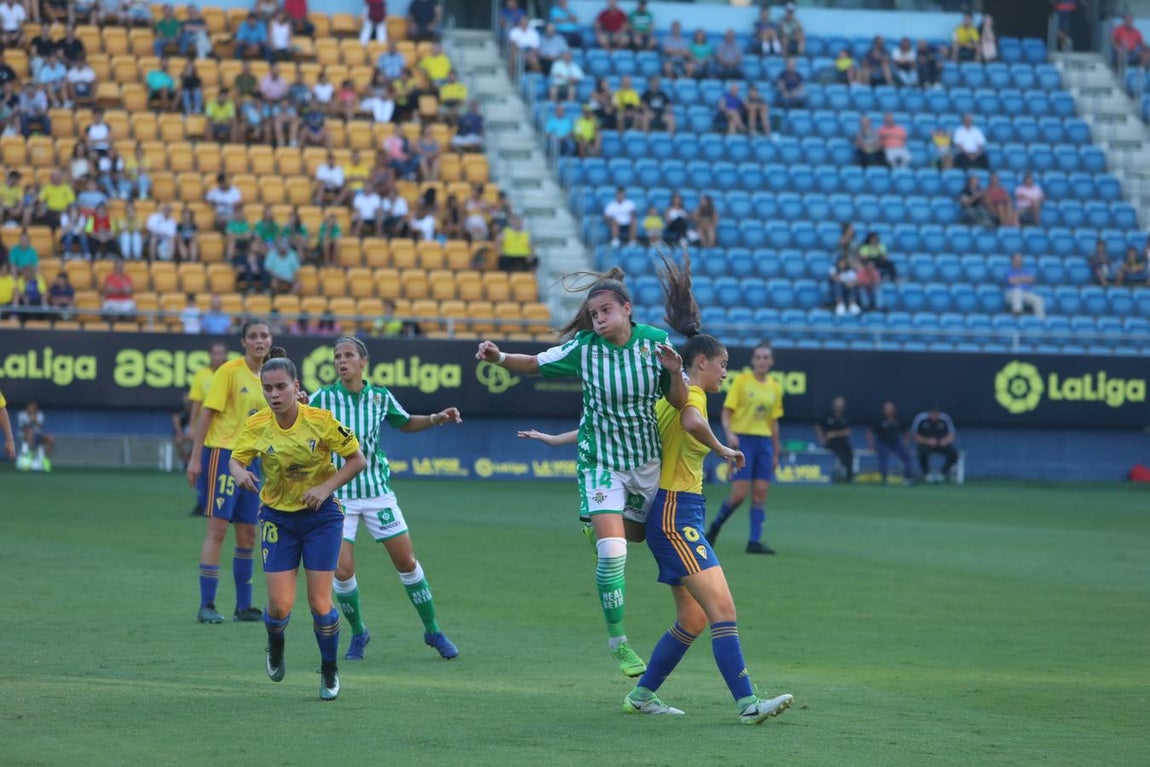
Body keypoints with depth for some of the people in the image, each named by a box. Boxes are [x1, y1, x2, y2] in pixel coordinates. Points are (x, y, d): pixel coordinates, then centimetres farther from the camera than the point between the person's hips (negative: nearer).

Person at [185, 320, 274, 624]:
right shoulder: (230, 371, -8)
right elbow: (207, 413, -10)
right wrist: (195, 458, -14)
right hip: (223, 453, -7)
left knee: (247, 535, 9)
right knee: (217, 529, -9)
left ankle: (243, 607, 16)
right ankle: (206, 606, -6)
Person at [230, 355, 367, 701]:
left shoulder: (320, 421, -15)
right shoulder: (256, 426, -10)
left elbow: (357, 459, -7)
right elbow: (236, 460, 2)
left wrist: (326, 487, -20)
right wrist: (241, 474, -23)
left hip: (320, 516, -1)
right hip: (277, 517, 1)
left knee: (320, 603, -5)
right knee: (280, 606, -6)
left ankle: (330, 670, 20)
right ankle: (275, 647, 31)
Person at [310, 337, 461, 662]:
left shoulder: (381, 396, 1)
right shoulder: (322, 398, -6)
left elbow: (405, 423, 20)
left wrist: (437, 418, 4)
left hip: (378, 492, 2)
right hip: (338, 495, -2)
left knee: (407, 562, 3)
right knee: (342, 570, -9)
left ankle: (433, 631, 18)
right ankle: (357, 633, 15)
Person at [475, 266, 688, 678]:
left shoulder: (654, 342, -9)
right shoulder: (583, 348, -12)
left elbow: (679, 402, -5)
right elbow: (535, 364, 1)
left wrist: (675, 373, -25)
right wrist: (499, 357, -17)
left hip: (648, 460, 3)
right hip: (602, 462, -3)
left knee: (637, 535, 15)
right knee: (611, 551, -16)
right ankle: (617, 641, -3)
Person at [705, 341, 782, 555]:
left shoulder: (775, 387, 11)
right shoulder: (741, 381, -2)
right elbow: (727, 412, -3)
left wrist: (776, 454, 16)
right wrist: (729, 433, -21)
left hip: (764, 442, 4)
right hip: (742, 440, -4)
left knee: (760, 493, -2)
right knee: (739, 493, -9)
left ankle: (755, 541, -1)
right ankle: (716, 525, 15)